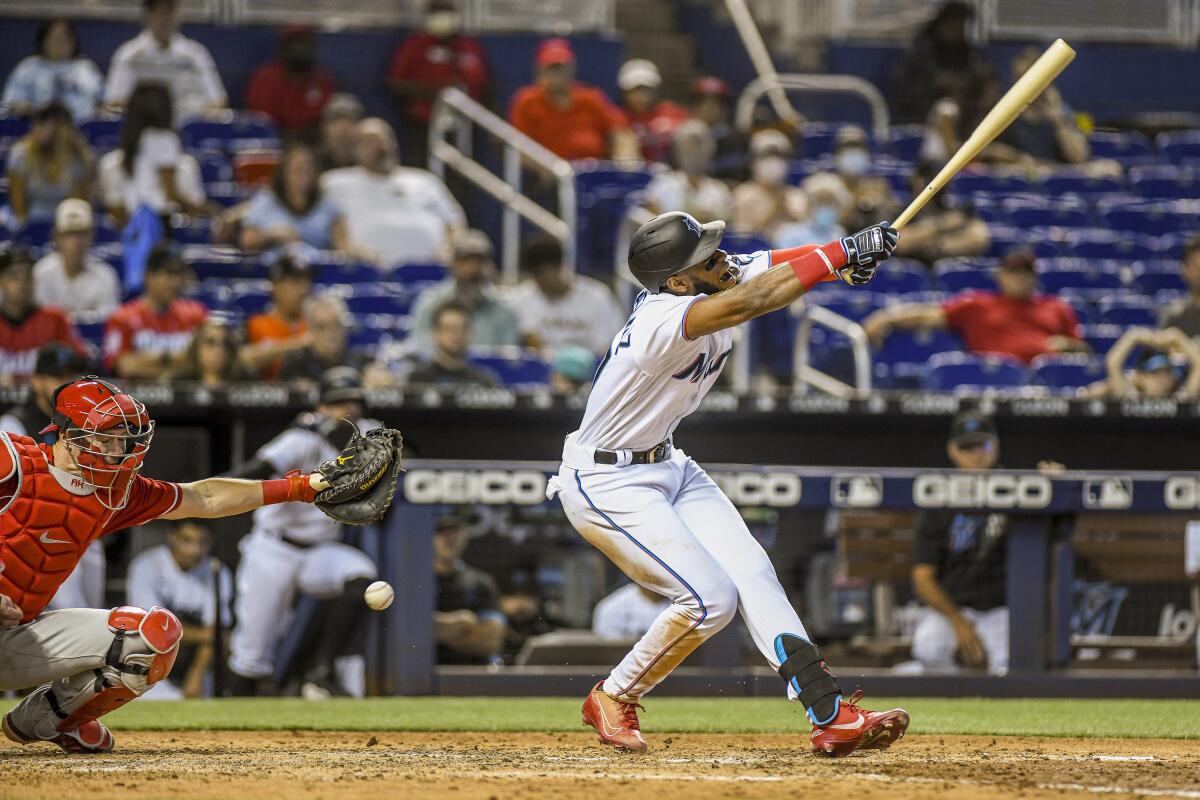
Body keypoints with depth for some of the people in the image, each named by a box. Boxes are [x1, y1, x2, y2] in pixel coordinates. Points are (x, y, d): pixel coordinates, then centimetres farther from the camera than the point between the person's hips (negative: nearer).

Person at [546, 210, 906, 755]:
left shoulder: (728, 277, -6)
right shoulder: (662, 321, -34)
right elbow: (746, 304, -46)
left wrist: (851, 252, -35)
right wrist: (839, 255, -44)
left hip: (667, 466, 9)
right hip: (605, 484, -9)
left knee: (753, 575, -5)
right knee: (710, 598, -15)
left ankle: (831, 715, -11)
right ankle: (612, 699, 6)